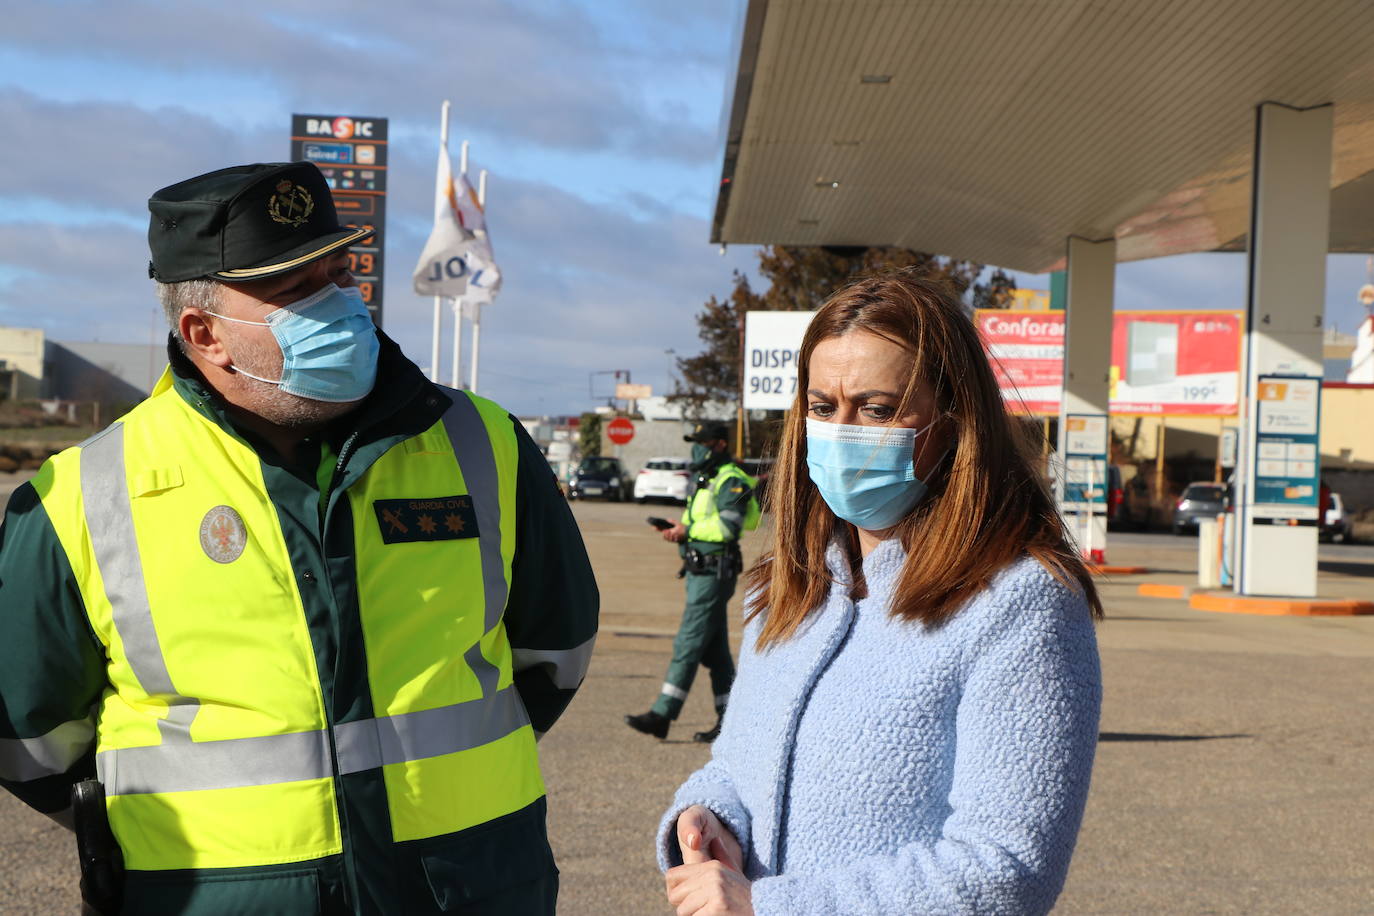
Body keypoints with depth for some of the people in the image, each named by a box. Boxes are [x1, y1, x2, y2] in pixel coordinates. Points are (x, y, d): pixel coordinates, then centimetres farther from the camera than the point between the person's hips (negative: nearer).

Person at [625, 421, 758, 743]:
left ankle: (662, 715, -9)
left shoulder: (731, 481, -11)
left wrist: (688, 529, -16)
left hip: (714, 573, -10)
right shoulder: (703, 479, 20)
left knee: (688, 644, -9)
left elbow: (729, 526, -22)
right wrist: (678, 530, 2)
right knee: (715, 650, 10)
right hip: (698, 571, 10)